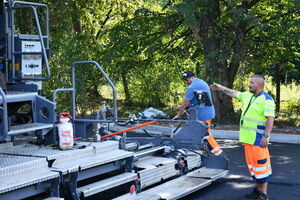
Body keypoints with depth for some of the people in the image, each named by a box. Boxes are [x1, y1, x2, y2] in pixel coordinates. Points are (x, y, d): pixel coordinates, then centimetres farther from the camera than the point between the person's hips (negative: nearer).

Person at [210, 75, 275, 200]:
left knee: (261, 163, -7)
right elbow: (234, 93, 30)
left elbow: (270, 118, -18)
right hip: (247, 138, 9)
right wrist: (221, 88, 35)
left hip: (258, 139, -9)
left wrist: (266, 136, -23)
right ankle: (258, 189, 22)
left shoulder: (266, 99, -11)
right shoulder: (247, 95, 14)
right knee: (252, 163, 13)